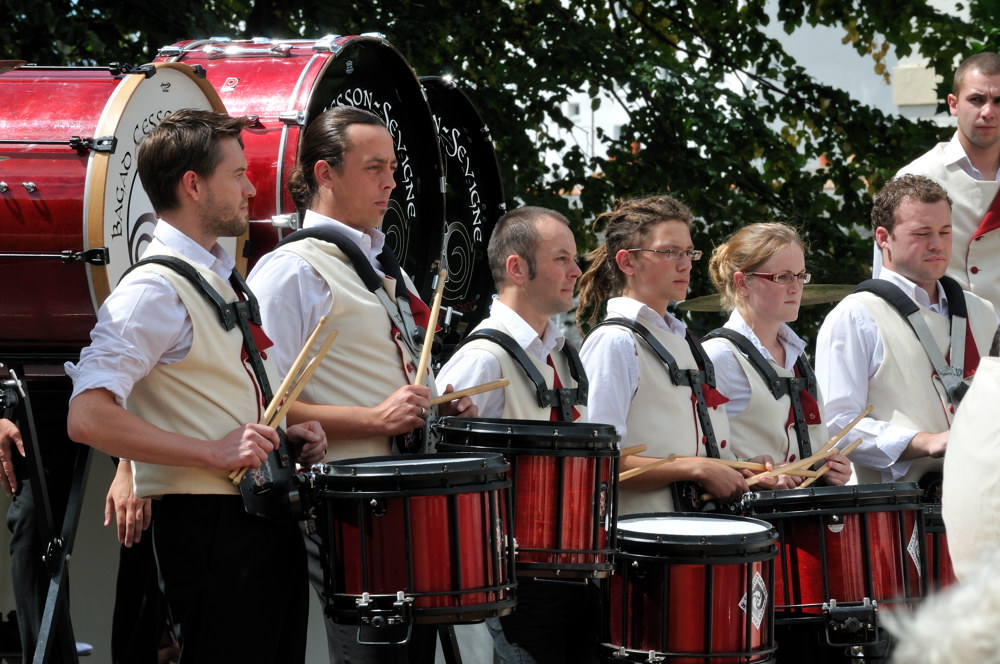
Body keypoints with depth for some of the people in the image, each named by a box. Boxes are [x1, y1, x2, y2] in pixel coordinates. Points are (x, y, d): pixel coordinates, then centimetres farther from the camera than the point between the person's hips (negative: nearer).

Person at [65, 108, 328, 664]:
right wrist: (214, 452, -25)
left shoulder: (227, 279, 15)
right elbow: (87, 417, -24)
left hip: (268, 519, 9)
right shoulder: (154, 291, -14)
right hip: (210, 528, -9)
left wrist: (292, 431, 9)